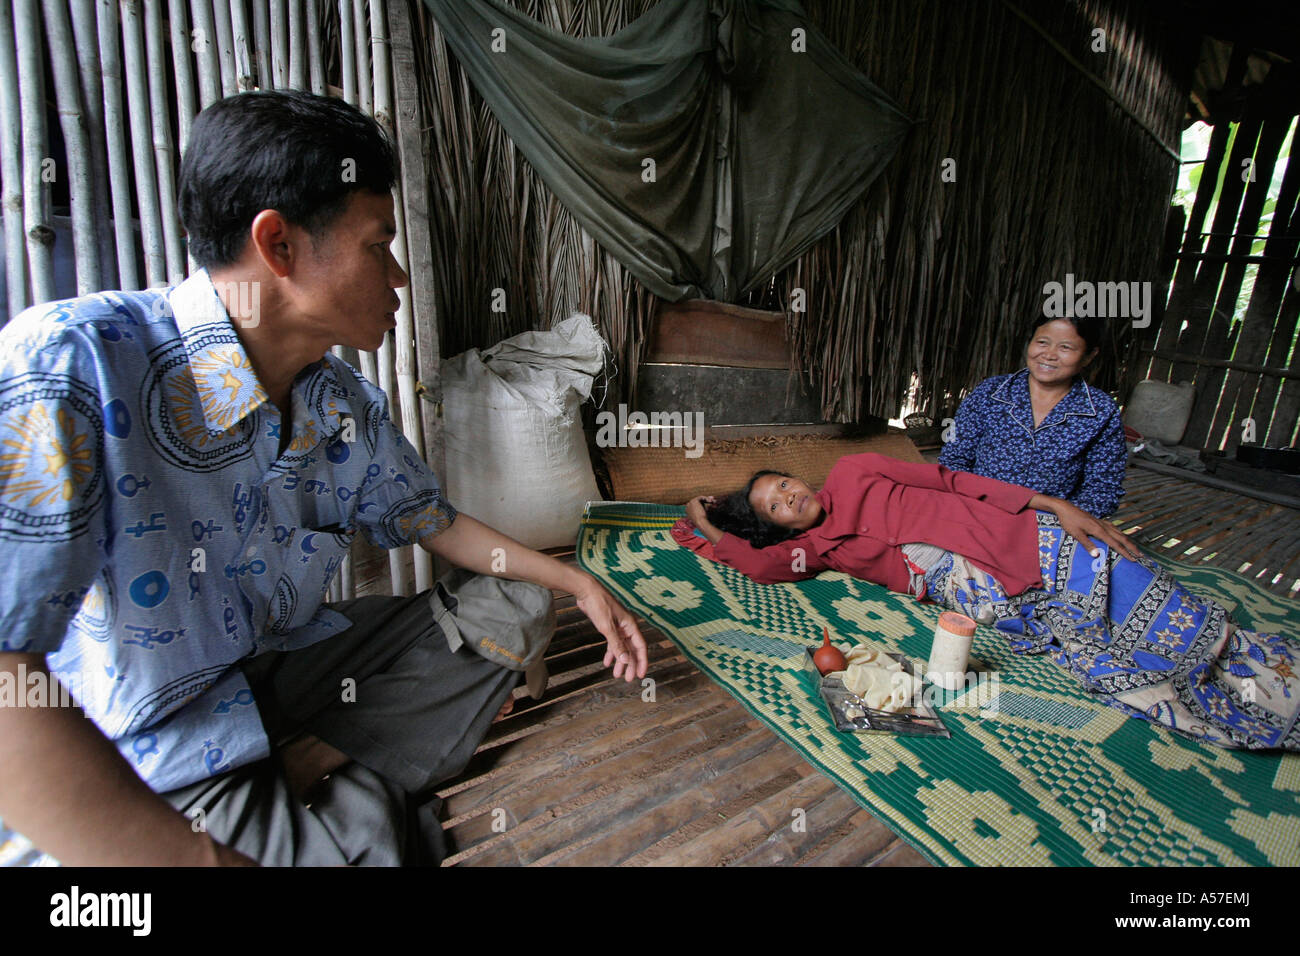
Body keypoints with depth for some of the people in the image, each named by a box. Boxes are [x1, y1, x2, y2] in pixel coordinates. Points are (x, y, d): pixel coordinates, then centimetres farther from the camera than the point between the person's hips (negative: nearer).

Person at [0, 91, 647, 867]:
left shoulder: (349, 405, -3)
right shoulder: (73, 367, -24)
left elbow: (430, 519, 9)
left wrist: (580, 584, 8)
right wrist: (202, 858, -32)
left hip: (291, 663, 7)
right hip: (120, 775, -6)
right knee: (373, 837, -28)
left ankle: (317, 773, -4)